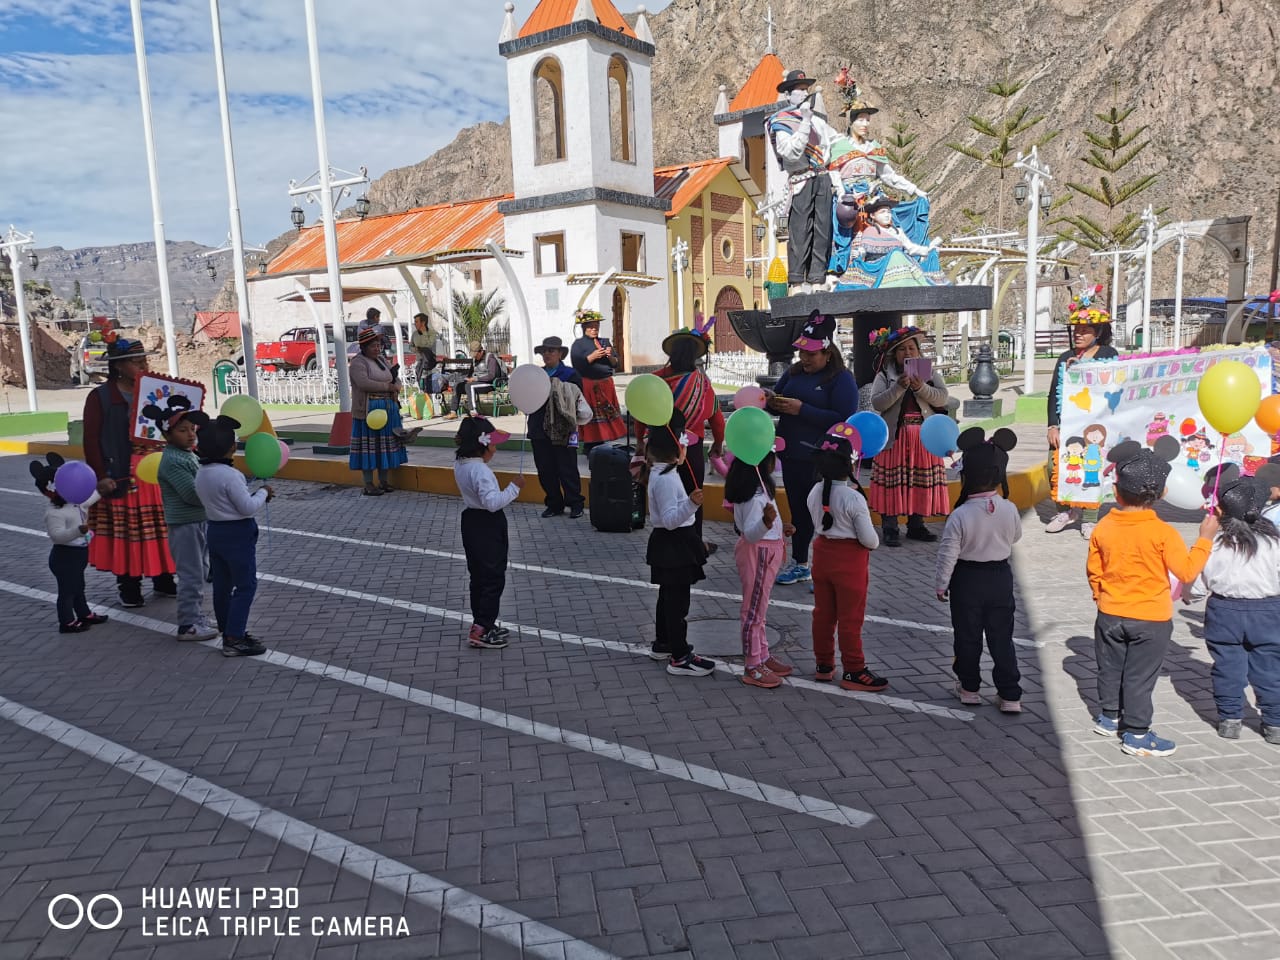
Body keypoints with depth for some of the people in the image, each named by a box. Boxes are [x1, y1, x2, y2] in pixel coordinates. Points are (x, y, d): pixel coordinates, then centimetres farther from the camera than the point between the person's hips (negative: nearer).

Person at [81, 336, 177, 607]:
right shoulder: (100, 397, -4)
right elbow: (91, 440, -6)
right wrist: (100, 476, -13)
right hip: (120, 475, -4)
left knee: (159, 528, 8)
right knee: (125, 531, 2)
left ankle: (163, 580, 20)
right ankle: (129, 587, 13)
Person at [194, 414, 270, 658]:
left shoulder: (201, 473, 5)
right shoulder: (230, 475, -22)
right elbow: (248, 508, -20)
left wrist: (255, 496, 8)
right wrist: (263, 493, -3)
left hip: (215, 531, 9)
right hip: (237, 534, -9)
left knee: (222, 584, 15)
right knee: (245, 586, -1)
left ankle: (228, 631, 26)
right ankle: (235, 639, 0)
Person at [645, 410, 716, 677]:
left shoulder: (659, 473, 9)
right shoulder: (666, 479, -24)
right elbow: (671, 519, -29)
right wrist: (691, 504, -41)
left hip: (669, 543, 11)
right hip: (674, 544, -11)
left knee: (668, 596, 20)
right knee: (678, 601, -4)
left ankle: (662, 644, 34)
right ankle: (680, 658, 2)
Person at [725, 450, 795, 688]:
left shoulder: (756, 487, 5)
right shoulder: (755, 496, -26)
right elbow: (750, 533, -31)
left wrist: (779, 527, 24)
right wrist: (766, 522, -50)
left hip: (764, 552, 11)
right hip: (759, 554, -11)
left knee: (758, 608, 20)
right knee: (754, 609, 0)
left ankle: (762, 656, 34)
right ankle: (752, 668, 10)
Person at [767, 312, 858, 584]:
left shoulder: (842, 379, -9)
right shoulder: (794, 372, 10)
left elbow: (843, 419, -20)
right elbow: (778, 399, 19)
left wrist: (801, 409, -22)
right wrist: (772, 402, -7)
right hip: (792, 456, 7)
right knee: (798, 511, 16)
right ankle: (799, 564, 30)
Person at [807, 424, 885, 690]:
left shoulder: (814, 493, -4)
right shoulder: (854, 499, -22)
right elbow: (869, 540, -18)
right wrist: (874, 540, 6)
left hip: (822, 552, 6)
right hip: (850, 559, -6)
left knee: (823, 613, 15)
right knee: (850, 618, 5)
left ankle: (824, 665, 27)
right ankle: (853, 671, 15)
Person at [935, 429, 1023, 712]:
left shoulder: (960, 515, -21)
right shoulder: (1009, 510, -11)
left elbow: (948, 554, -14)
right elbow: (1015, 537, 9)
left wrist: (941, 584, -2)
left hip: (967, 580, -3)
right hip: (1000, 577, 3)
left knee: (967, 636, 12)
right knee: (1002, 638, 10)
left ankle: (969, 688, 26)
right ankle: (1010, 695, 13)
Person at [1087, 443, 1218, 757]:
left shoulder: (1103, 528, -6)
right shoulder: (1162, 532, -18)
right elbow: (1186, 571, -11)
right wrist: (1205, 538, 0)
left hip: (1110, 615, 4)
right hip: (1151, 619, -3)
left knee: (1110, 669, 18)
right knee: (1140, 677, 5)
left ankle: (1108, 718, 33)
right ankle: (1136, 735, 15)